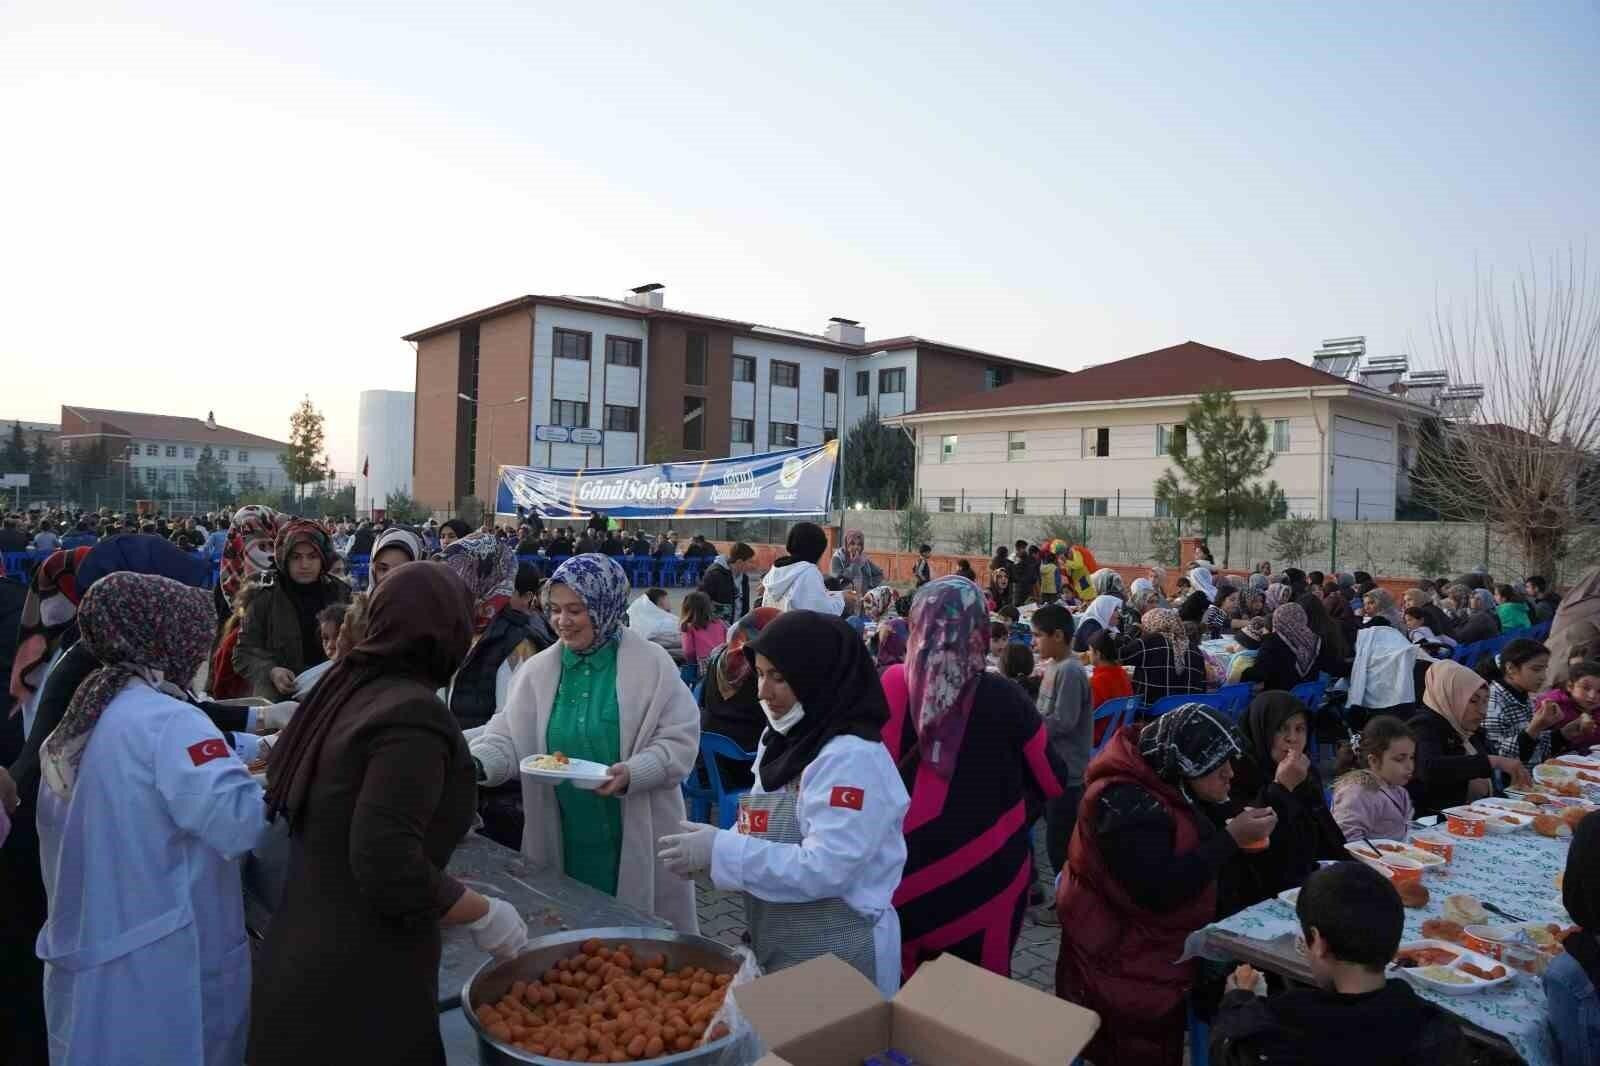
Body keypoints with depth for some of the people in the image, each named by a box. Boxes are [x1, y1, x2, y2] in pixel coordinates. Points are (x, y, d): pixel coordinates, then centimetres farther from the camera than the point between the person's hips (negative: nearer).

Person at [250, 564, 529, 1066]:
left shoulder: (345, 687, 2)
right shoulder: (413, 713, -23)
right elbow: (389, 866, -28)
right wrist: (484, 915, -15)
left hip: (302, 954, 8)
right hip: (358, 980, -8)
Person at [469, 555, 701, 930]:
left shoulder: (651, 664, -7)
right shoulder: (538, 670, 4)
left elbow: (680, 740, -9)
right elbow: (508, 737, 3)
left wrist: (633, 773, -23)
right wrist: (476, 764, -17)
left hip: (636, 839, -3)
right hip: (563, 840, 3)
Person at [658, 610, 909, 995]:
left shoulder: (852, 757, -23)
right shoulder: (783, 740, 5)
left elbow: (825, 869, -29)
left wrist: (723, 850, -24)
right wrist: (706, 852, -6)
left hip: (835, 960, -8)